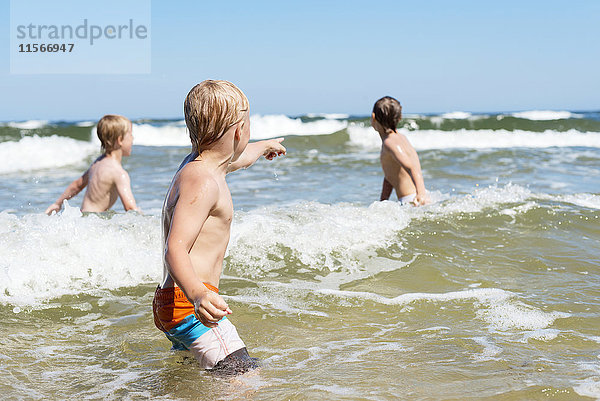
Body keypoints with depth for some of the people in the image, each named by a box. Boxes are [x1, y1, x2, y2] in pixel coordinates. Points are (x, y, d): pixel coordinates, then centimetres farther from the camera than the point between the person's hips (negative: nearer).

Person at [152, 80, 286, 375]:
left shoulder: (198, 162, 11)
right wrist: (197, 294, -49)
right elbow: (176, 249, -31)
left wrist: (265, 146, 56)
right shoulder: (202, 181, -21)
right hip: (186, 306, -11)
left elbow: (239, 158, 36)